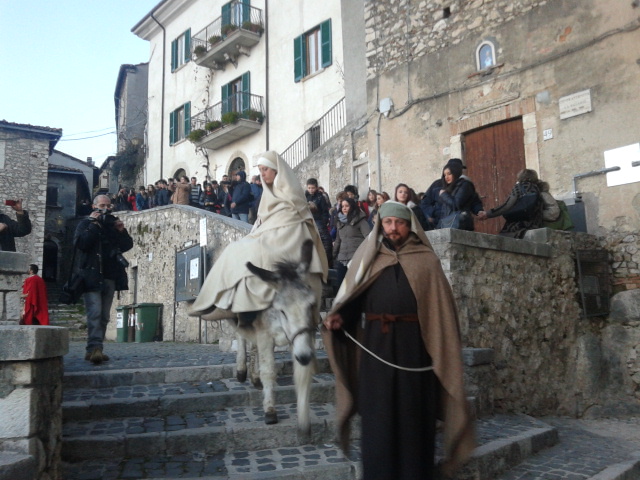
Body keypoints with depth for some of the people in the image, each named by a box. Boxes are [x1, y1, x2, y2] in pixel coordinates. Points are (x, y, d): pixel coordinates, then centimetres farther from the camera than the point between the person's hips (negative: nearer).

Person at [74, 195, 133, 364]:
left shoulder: (113, 224, 19)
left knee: (104, 316, 5)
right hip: (91, 276, -5)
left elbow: (127, 246, 13)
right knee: (95, 313, -17)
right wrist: (93, 225, -13)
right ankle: (94, 348, -22)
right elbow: (80, 243, -12)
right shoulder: (85, 223, 6)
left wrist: (121, 231, -2)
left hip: (110, 277, 5)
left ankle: (94, 350, 10)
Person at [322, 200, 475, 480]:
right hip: (376, 346, 1)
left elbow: (441, 307, 1)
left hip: (414, 347, -1)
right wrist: (338, 317, -15)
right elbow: (353, 299, 6)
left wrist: (443, 353, -6)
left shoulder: (426, 261, 5)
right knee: (378, 416, 6)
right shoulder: (368, 258, 10)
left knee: (413, 414, 6)